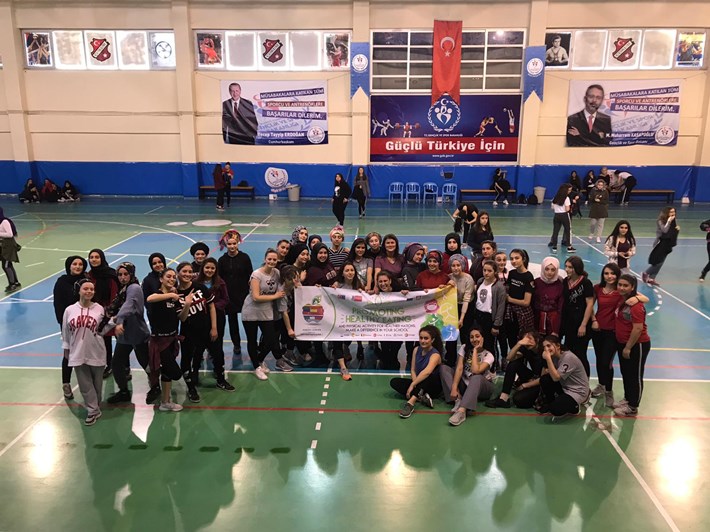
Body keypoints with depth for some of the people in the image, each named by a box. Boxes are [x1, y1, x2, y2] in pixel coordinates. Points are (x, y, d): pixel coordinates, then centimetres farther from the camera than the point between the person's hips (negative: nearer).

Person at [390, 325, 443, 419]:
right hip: (420, 385, 6)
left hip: (433, 386, -6)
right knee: (394, 382, -12)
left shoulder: (435, 355, -21)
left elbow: (426, 372, -39)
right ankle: (421, 397, -28)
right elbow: (413, 370, -1)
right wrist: (415, 383, -19)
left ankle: (410, 403, -49)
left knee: (428, 377, -39)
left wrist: (412, 385, -42)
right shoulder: (417, 350, -1)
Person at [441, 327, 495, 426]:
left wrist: (475, 351, -21)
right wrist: (454, 388, -27)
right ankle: (458, 399, -33)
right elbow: (459, 368, -16)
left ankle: (461, 411, -55)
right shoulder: (464, 348, -4)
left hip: (482, 386, -3)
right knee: (443, 368, -16)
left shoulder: (488, 355, -12)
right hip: (464, 384, 4)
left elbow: (475, 371, -29)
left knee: (476, 377, -38)